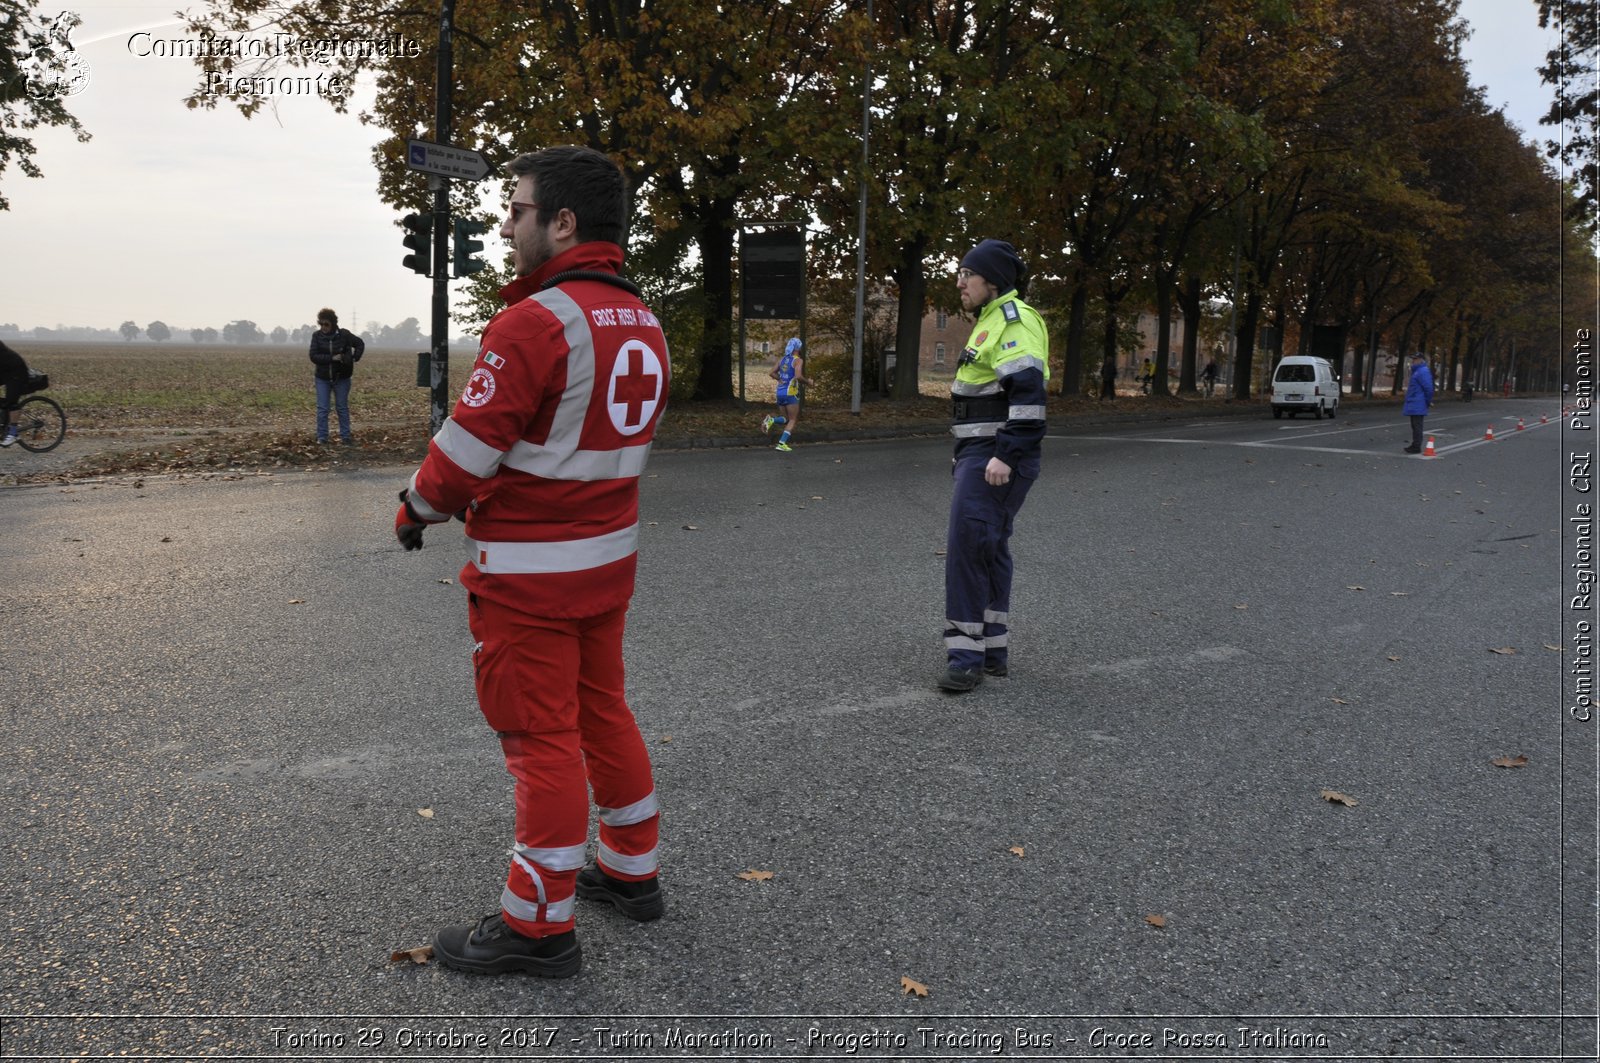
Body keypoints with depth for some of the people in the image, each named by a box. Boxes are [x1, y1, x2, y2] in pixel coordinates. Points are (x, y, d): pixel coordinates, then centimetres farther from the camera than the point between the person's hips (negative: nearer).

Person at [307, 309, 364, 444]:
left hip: (341, 378, -1)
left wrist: (353, 359, -8)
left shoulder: (344, 334, -9)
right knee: (322, 409, 0)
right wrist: (332, 358, -23)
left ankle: (345, 436, 16)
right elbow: (313, 356, -13)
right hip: (323, 378, 1)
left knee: (342, 407, 8)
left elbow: (360, 344, 5)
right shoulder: (316, 336, -7)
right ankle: (321, 438, 5)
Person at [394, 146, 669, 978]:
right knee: (601, 709, 20)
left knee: (542, 735, 1)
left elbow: (468, 447, -19)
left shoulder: (536, 322, -21)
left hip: (530, 572, -8)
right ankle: (631, 871, 34)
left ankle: (540, 924, 14)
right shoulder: (643, 324, 7)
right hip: (609, 554, 9)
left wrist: (415, 510, -1)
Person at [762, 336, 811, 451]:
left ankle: (771, 420, -12)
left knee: (785, 419, 18)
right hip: (791, 393, -6)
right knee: (793, 420, 4)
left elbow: (771, 373, 11)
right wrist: (807, 381, -6)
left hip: (780, 393, 6)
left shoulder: (782, 359, 11)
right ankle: (782, 443, -7)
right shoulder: (798, 360, -9)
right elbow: (798, 376, -22)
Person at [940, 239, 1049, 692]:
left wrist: (1005, 456, -28)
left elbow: (1028, 392, -24)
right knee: (988, 549, 13)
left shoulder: (1014, 320, -13)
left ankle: (966, 655, -8)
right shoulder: (992, 320, 20)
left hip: (996, 459, -11)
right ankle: (992, 650, 20)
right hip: (979, 454, 11)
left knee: (967, 548, -13)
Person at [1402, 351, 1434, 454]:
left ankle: (1416, 447, -5)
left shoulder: (1422, 372, -17)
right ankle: (1415, 445, 21)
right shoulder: (1417, 371, 17)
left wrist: (1428, 401, -12)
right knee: (1415, 425, 15)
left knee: (1417, 426, -7)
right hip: (1414, 406, 11)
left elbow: (1429, 388, -22)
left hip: (1417, 406, -11)